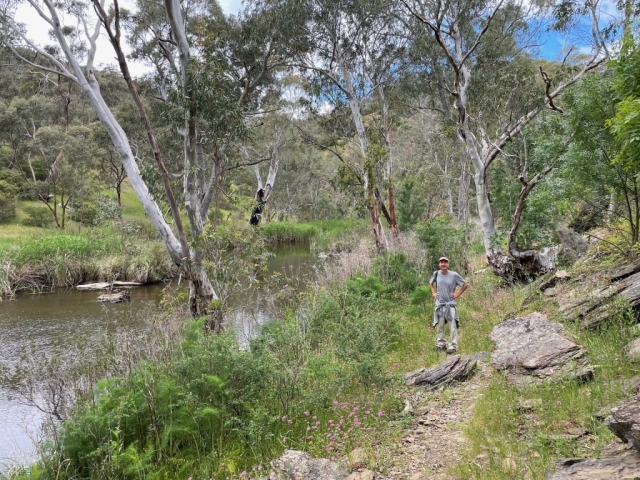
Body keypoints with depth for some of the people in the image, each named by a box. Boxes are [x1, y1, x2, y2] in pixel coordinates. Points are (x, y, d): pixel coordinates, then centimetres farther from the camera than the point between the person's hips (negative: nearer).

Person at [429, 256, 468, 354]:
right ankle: (441, 343, 22)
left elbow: (465, 285, 2)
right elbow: (431, 283, 22)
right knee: (440, 325, 10)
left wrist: (457, 294, -3)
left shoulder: (454, 275, -8)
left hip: (450, 304, -3)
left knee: (452, 326, -5)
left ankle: (453, 345, -1)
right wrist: (434, 293, 11)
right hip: (439, 303, 3)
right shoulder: (436, 274, 2)